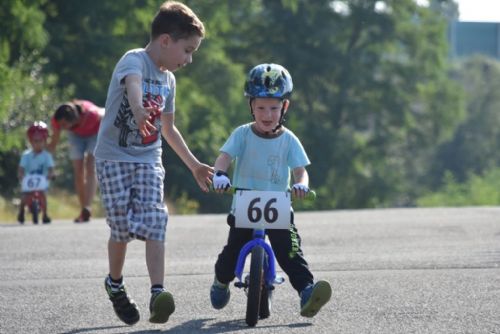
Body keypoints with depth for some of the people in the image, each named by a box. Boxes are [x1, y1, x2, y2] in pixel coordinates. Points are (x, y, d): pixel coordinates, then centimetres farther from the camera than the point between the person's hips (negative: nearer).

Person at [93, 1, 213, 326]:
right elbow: (133, 84, -39)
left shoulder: (168, 79, 12)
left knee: (155, 222, -14)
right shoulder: (134, 60, -12)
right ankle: (115, 283, 21)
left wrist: (194, 164, 28)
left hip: (149, 159, 5)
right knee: (123, 226, -6)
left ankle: (158, 293, -22)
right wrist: (139, 110, -61)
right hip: (114, 156, -5)